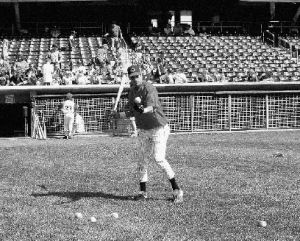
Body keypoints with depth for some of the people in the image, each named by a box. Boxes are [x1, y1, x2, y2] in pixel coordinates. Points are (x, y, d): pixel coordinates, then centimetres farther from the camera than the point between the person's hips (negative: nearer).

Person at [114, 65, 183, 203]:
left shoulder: (149, 89, -19)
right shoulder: (132, 92, 6)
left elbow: (151, 107, -35)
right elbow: (132, 113, 13)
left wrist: (143, 110, -55)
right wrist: (119, 114, -3)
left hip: (159, 128, -8)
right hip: (143, 131, 8)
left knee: (159, 158, -17)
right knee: (142, 160, 7)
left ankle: (176, 190, -10)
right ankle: (143, 192, 16)